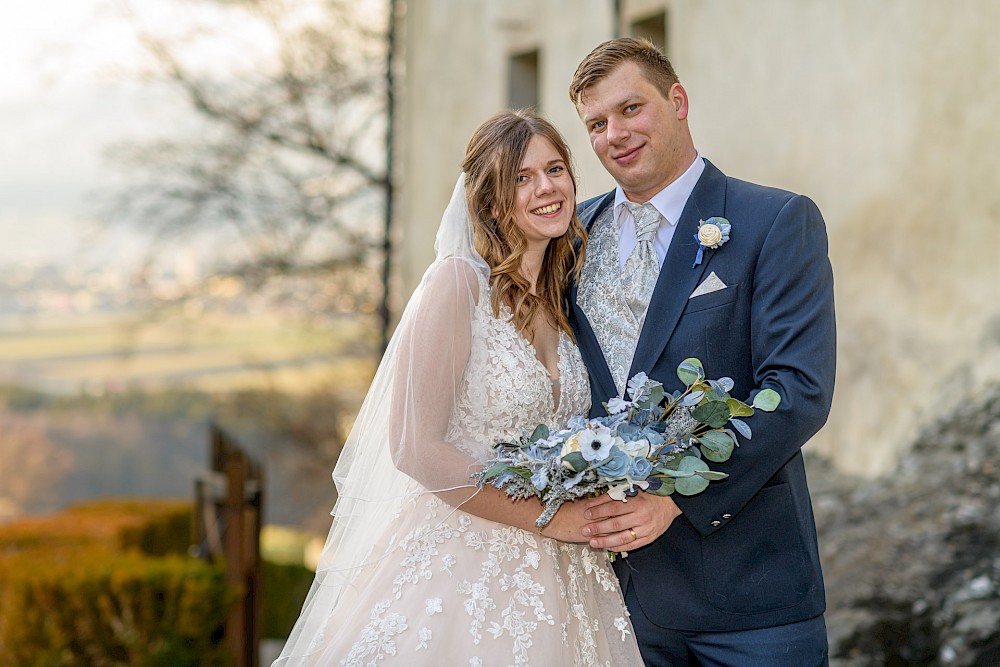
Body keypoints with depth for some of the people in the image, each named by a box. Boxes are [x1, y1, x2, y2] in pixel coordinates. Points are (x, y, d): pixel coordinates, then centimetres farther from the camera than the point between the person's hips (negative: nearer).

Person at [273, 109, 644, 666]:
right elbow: (415, 445, -17)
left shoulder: (560, 298, 9)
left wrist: (592, 515, -1)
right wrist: (549, 517, -15)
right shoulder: (460, 280, -12)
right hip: (457, 571, -6)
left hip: (550, 577, 6)